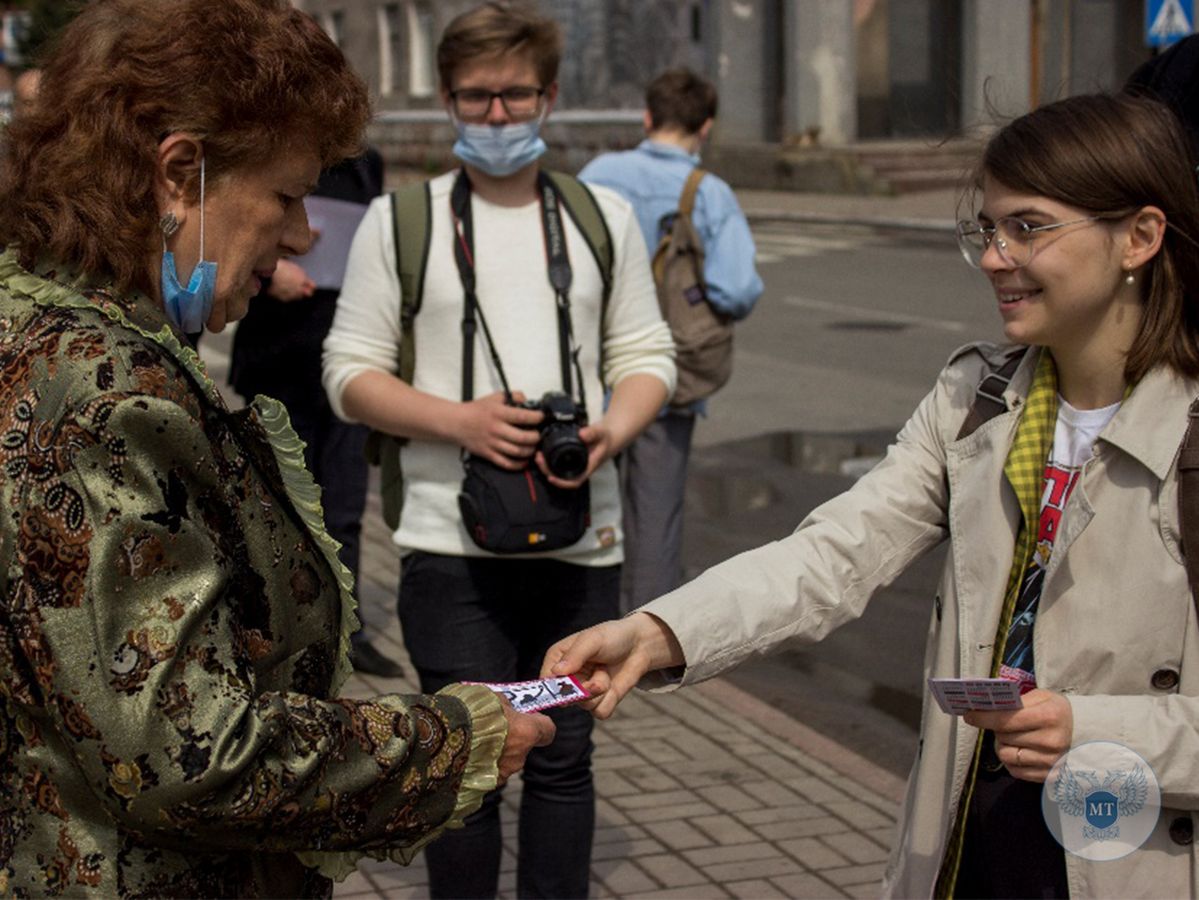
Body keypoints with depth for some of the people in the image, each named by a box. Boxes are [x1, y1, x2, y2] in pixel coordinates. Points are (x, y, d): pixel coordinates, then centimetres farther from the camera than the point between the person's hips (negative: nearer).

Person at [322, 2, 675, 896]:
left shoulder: (605, 216, 11)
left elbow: (646, 353, 13)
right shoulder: (399, 219, 3)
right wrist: (457, 420, -15)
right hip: (453, 544, -2)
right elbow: (350, 370, 1)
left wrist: (613, 430, -9)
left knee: (563, 755, 10)